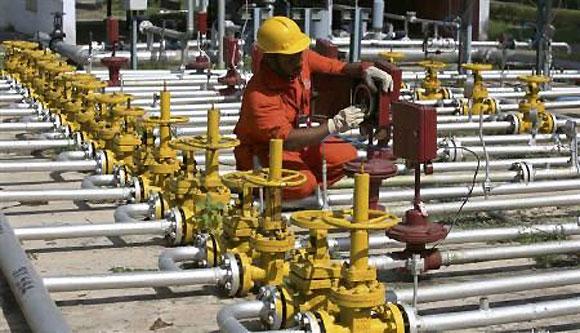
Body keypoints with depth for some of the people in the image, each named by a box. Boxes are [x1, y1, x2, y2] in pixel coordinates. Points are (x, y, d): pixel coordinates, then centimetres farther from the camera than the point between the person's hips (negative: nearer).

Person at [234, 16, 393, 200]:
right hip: (263, 149, -8)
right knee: (303, 184, -30)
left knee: (347, 155, -5)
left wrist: (365, 69, -23)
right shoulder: (258, 94, -32)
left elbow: (338, 67, 0)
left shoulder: (303, 58, -12)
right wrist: (334, 125, -38)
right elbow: (285, 139, -36)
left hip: (295, 138, 8)